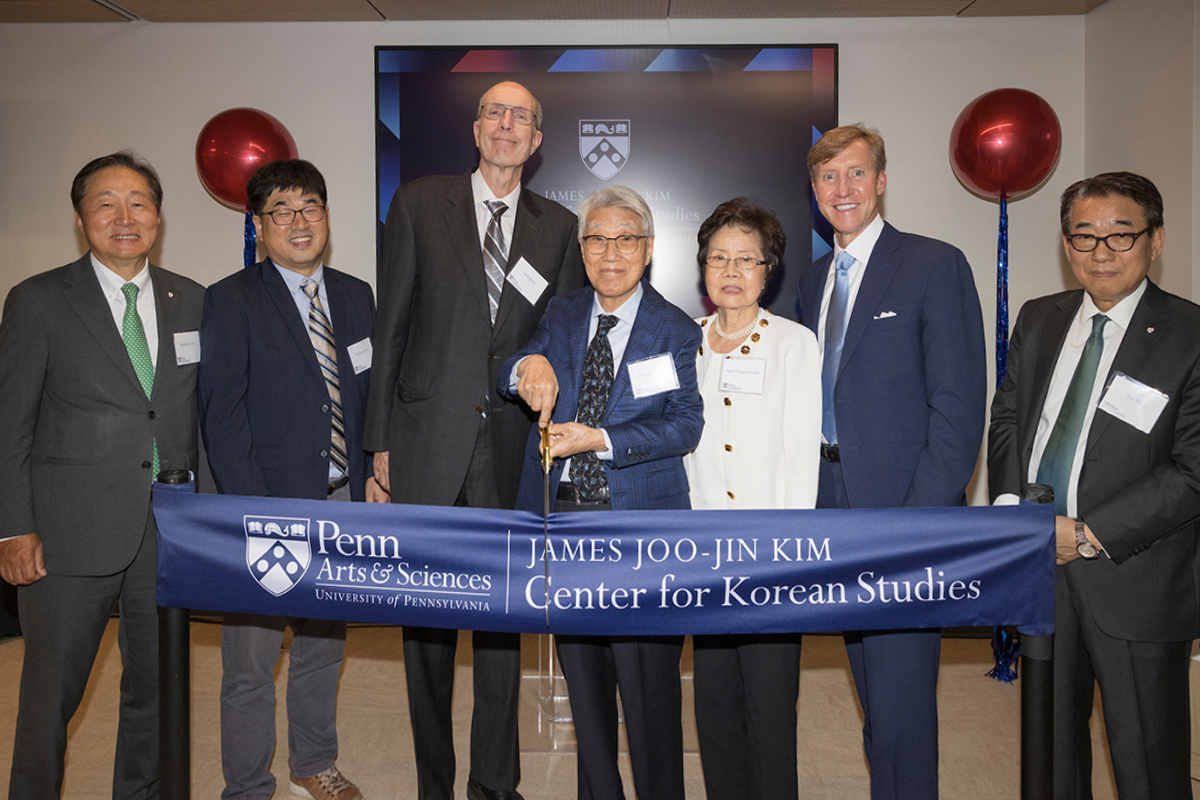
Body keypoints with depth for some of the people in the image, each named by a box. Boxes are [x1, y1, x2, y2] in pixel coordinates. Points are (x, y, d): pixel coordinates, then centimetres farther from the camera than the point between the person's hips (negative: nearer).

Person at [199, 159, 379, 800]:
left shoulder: (355, 297, 9)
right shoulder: (231, 301, -6)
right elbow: (222, 416, -11)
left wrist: (371, 477, 3)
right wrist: (254, 513, -17)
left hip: (340, 504, 5)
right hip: (267, 506, -5)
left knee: (324, 647, 19)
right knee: (251, 662, 4)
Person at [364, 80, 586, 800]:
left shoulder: (558, 227, 10)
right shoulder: (420, 204, 6)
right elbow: (392, 326, 3)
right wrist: (381, 440, 0)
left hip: (512, 443, 1)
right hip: (429, 439, -1)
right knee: (427, 618, 7)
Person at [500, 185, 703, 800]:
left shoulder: (676, 331, 0)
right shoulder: (562, 316, 12)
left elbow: (685, 426, -9)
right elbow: (506, 380, 4)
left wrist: (600, 440, -20)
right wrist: (528, 364, -19)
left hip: (639, 523, -4)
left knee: (648, 682, 2)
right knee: (583, 679, 16)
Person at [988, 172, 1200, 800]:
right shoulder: (1038, 320, 8)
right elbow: (1007, 415, 11)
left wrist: (1088, 536, -18)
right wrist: (1009, 503, -6)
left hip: (1134, 580, -4)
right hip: (1039, 562, 5)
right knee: (1052, 735, 20)